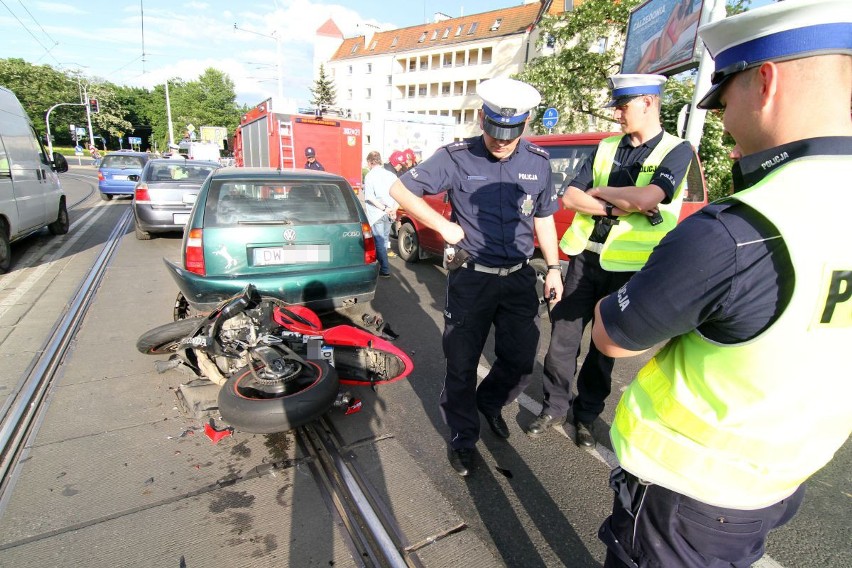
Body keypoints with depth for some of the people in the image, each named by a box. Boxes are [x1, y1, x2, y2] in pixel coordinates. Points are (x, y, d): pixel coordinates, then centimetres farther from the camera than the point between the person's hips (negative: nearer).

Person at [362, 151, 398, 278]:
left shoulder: (369, 176, -8)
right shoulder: (391, 175, 9)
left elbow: (369, 197, -17)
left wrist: (384, 208, -17)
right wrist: (393, 209, -5)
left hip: (377, 214, -6)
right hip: (389, 214, 6)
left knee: (379, 241, -1)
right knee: (384, 239, 20)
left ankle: (385, 270, -3)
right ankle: (382, 263, 34)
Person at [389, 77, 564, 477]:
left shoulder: (538, 162, 3)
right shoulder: (457, 158, -9)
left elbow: (543, 218, 14)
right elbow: (400, 190, -6)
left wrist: (553, 268, 10)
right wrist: (443, 226, -13)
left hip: (519, 278, 4)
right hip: (470, 278, -3)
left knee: (521, 361, 8)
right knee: (462, 365, 7)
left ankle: (489, 402, 42)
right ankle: (463, 439, 30)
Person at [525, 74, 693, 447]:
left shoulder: (677, 150, -3)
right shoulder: (606, 147, 9)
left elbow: (647, 197, -22)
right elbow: (569, 197, -2)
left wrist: (599, 191, -9)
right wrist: (619, 208, -13)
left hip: (628, 266, -3)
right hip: (585, 256, 4)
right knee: (563, 335, 6)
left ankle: (586, 414, 29)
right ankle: (554, 406, 25)